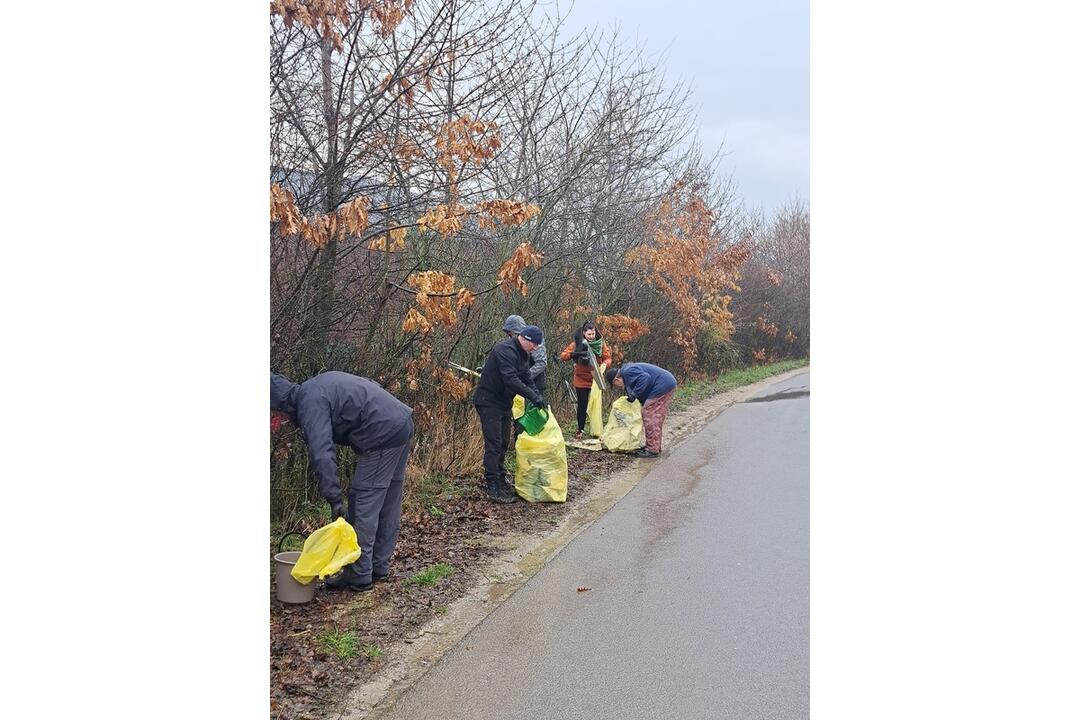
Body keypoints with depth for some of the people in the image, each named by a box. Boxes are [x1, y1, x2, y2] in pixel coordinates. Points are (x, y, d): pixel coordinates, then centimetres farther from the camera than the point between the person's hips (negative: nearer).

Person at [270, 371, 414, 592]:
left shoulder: (310, 403, -11)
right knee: (388, 505, 15)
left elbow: (322, 454, -22)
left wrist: (334, 500, -22)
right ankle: (379, 567, 26)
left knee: (363, 504, -4)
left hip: (383, 435, -10)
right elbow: (372, 385, 26)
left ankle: (359, 575, 1)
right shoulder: (319, 383, 18)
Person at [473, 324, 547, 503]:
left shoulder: (522, 354, 10)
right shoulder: (505, 350, -22)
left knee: (503, 443, 15)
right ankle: (492, 487, -9)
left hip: (503, 403, 10)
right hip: (488, 402, -10)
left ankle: (499, 480, 26)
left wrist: (539, 397, -4)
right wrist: (533, 396, -32)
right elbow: (511, 379, -32)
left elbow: (526, 379, 11)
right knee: (494, 445, -11)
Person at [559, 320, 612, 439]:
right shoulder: (577, 343, -8)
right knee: (582, 405, 6)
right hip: (581, 379, -1)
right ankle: (580, 430, 19)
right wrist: (574, 354, -31)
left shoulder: (601, 343, -4)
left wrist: (604, 365, -24)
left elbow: (608, 358, -2)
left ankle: (597, 430, 13)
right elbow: (563, 355, -11)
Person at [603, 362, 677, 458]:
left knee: (649, 416, -8)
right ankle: (655, 446, 27)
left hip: (662, 386, -11)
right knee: (656, 418, 18)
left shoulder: (628, 372, -12)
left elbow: (645, 378, -27)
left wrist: (633, 394, -21)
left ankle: (652, 450, -5)